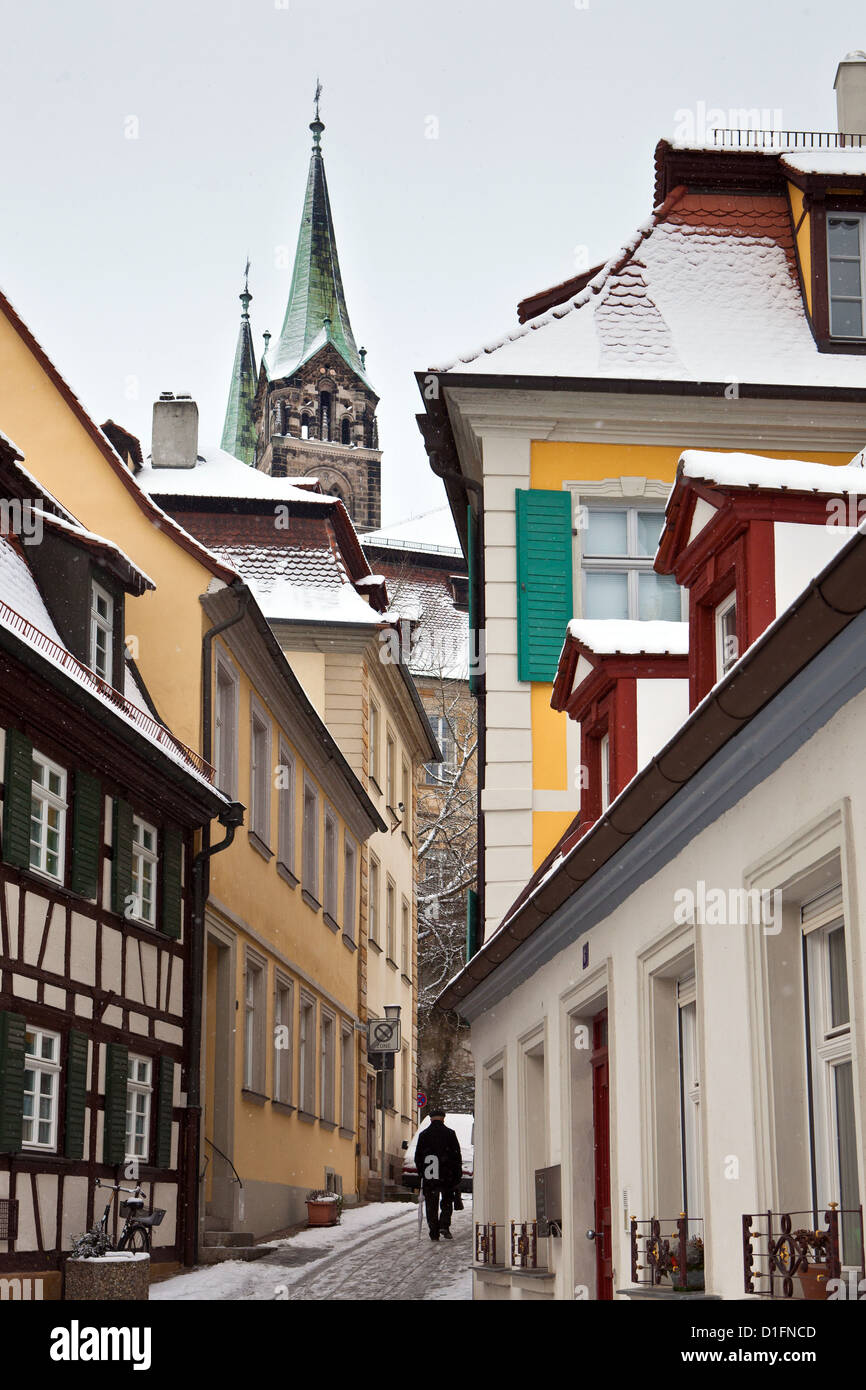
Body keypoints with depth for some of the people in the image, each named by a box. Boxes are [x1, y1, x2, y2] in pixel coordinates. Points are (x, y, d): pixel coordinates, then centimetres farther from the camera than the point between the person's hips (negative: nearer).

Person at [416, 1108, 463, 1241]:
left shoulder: (423, 1135, 4)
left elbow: (418, 1157, 7)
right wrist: (458, 1175, 7)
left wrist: (421, 1173, 15)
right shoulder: (450, 1134, 0)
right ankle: (444, 1225, -6)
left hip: (429, 1177, 1)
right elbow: (457, 1156, 1)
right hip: (446, 1175, -1)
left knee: (431, 1205, 6)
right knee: (447, 1201, 13)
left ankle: (434, 1233, 4)